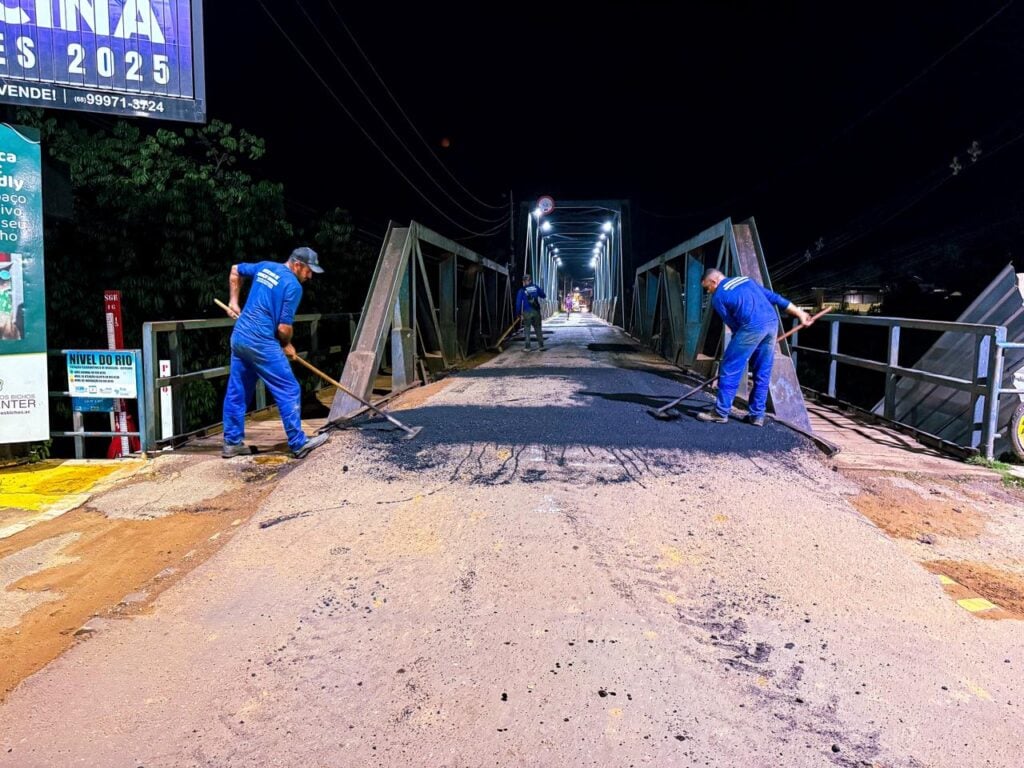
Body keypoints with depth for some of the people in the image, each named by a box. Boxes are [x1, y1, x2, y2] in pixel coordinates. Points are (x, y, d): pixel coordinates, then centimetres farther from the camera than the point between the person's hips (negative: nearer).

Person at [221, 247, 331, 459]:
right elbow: (284, 327, -13)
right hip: (261, 344, -9)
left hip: (238, 337, 9)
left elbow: (235, 270, 30)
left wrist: (234, 301, 33)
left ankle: (232, 443, 22)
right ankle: (299, 444, 4)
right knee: (289, 391, 0)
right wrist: (287, 345, 7)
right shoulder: (293, 286, -11)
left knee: (237, 392, 15)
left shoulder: (265, 267, 13)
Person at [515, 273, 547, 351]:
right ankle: (541, 345, 11)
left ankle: (527, 347, 3)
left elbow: (518, 303, -4)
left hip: (527, 312, -3)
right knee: (538, 328, 12)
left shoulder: (521, 291, -4)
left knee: (527, 329, 6)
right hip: (536, 311, 3)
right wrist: (542, 290, 36)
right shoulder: (536, 288, 4)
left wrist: (518, 313, 6)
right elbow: (543, 296, 16)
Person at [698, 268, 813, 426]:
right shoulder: (745, 279, 26)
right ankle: (757, 415, 16)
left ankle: (721, 412, 5)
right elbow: (774, 297, 23)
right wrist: (799, 313, 25)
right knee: (763, 374, 13)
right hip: (772, 322, 7)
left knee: (729, 369, 2)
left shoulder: (718, 297, 7)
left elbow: (733, 324, 8)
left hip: (753, 327, -7)